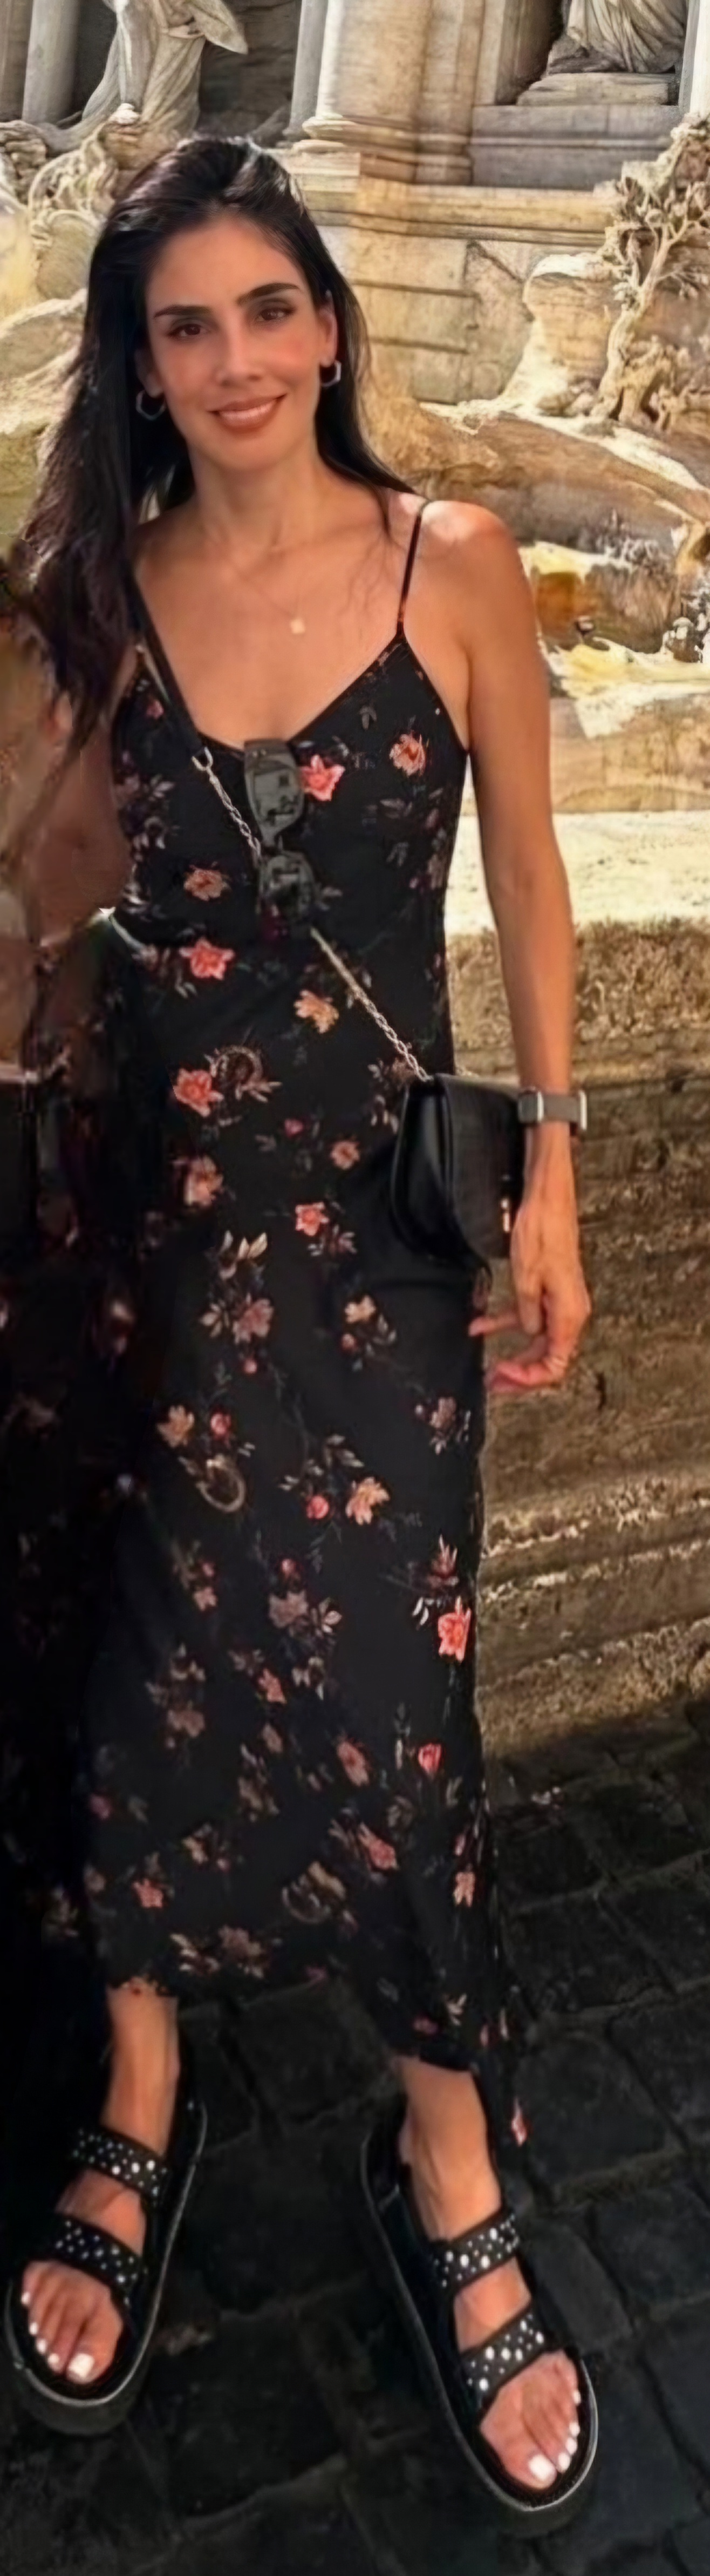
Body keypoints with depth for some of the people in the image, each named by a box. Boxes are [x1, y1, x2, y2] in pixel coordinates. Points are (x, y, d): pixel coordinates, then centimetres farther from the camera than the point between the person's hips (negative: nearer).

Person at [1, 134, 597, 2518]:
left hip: (376, 1192, -2)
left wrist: (550, 1175, 0)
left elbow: (526, 877, 1)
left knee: (379, 1680, -4)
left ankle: (450, 2175, 17)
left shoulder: (451, 564, -3)